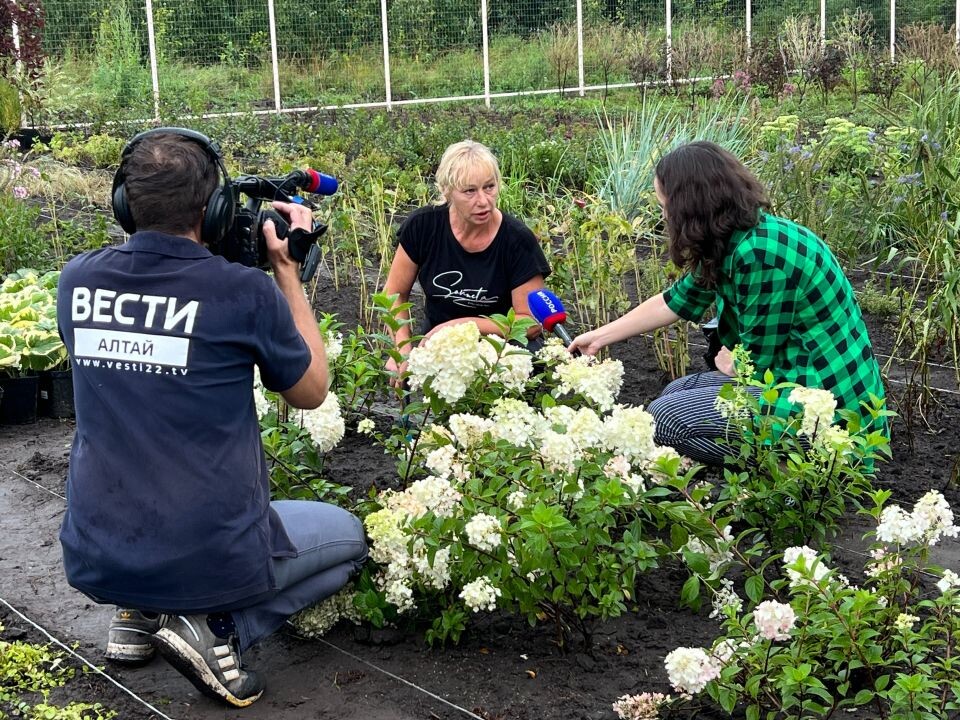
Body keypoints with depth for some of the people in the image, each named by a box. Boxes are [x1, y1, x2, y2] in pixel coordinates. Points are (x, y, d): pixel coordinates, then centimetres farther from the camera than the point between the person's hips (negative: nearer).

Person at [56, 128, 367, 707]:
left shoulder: (77, 280, -3)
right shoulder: (246, 291, -16)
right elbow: (311, 392, 1)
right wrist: (289, 269, 5)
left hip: (93, 562, 5)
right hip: (213, 560, -5)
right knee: (348, 537, 24)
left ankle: (139, 615, 16)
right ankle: (219, 629, 0)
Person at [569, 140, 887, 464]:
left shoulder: (762, 253, -26)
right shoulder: (732, 241, 3)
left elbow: (756, 361, -19)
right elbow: (677, 301, 18)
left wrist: (726, 361, 4)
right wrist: (600, 336, 25)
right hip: (796, 376, 10)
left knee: (665, 416, -11)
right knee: (676, 393, 18)